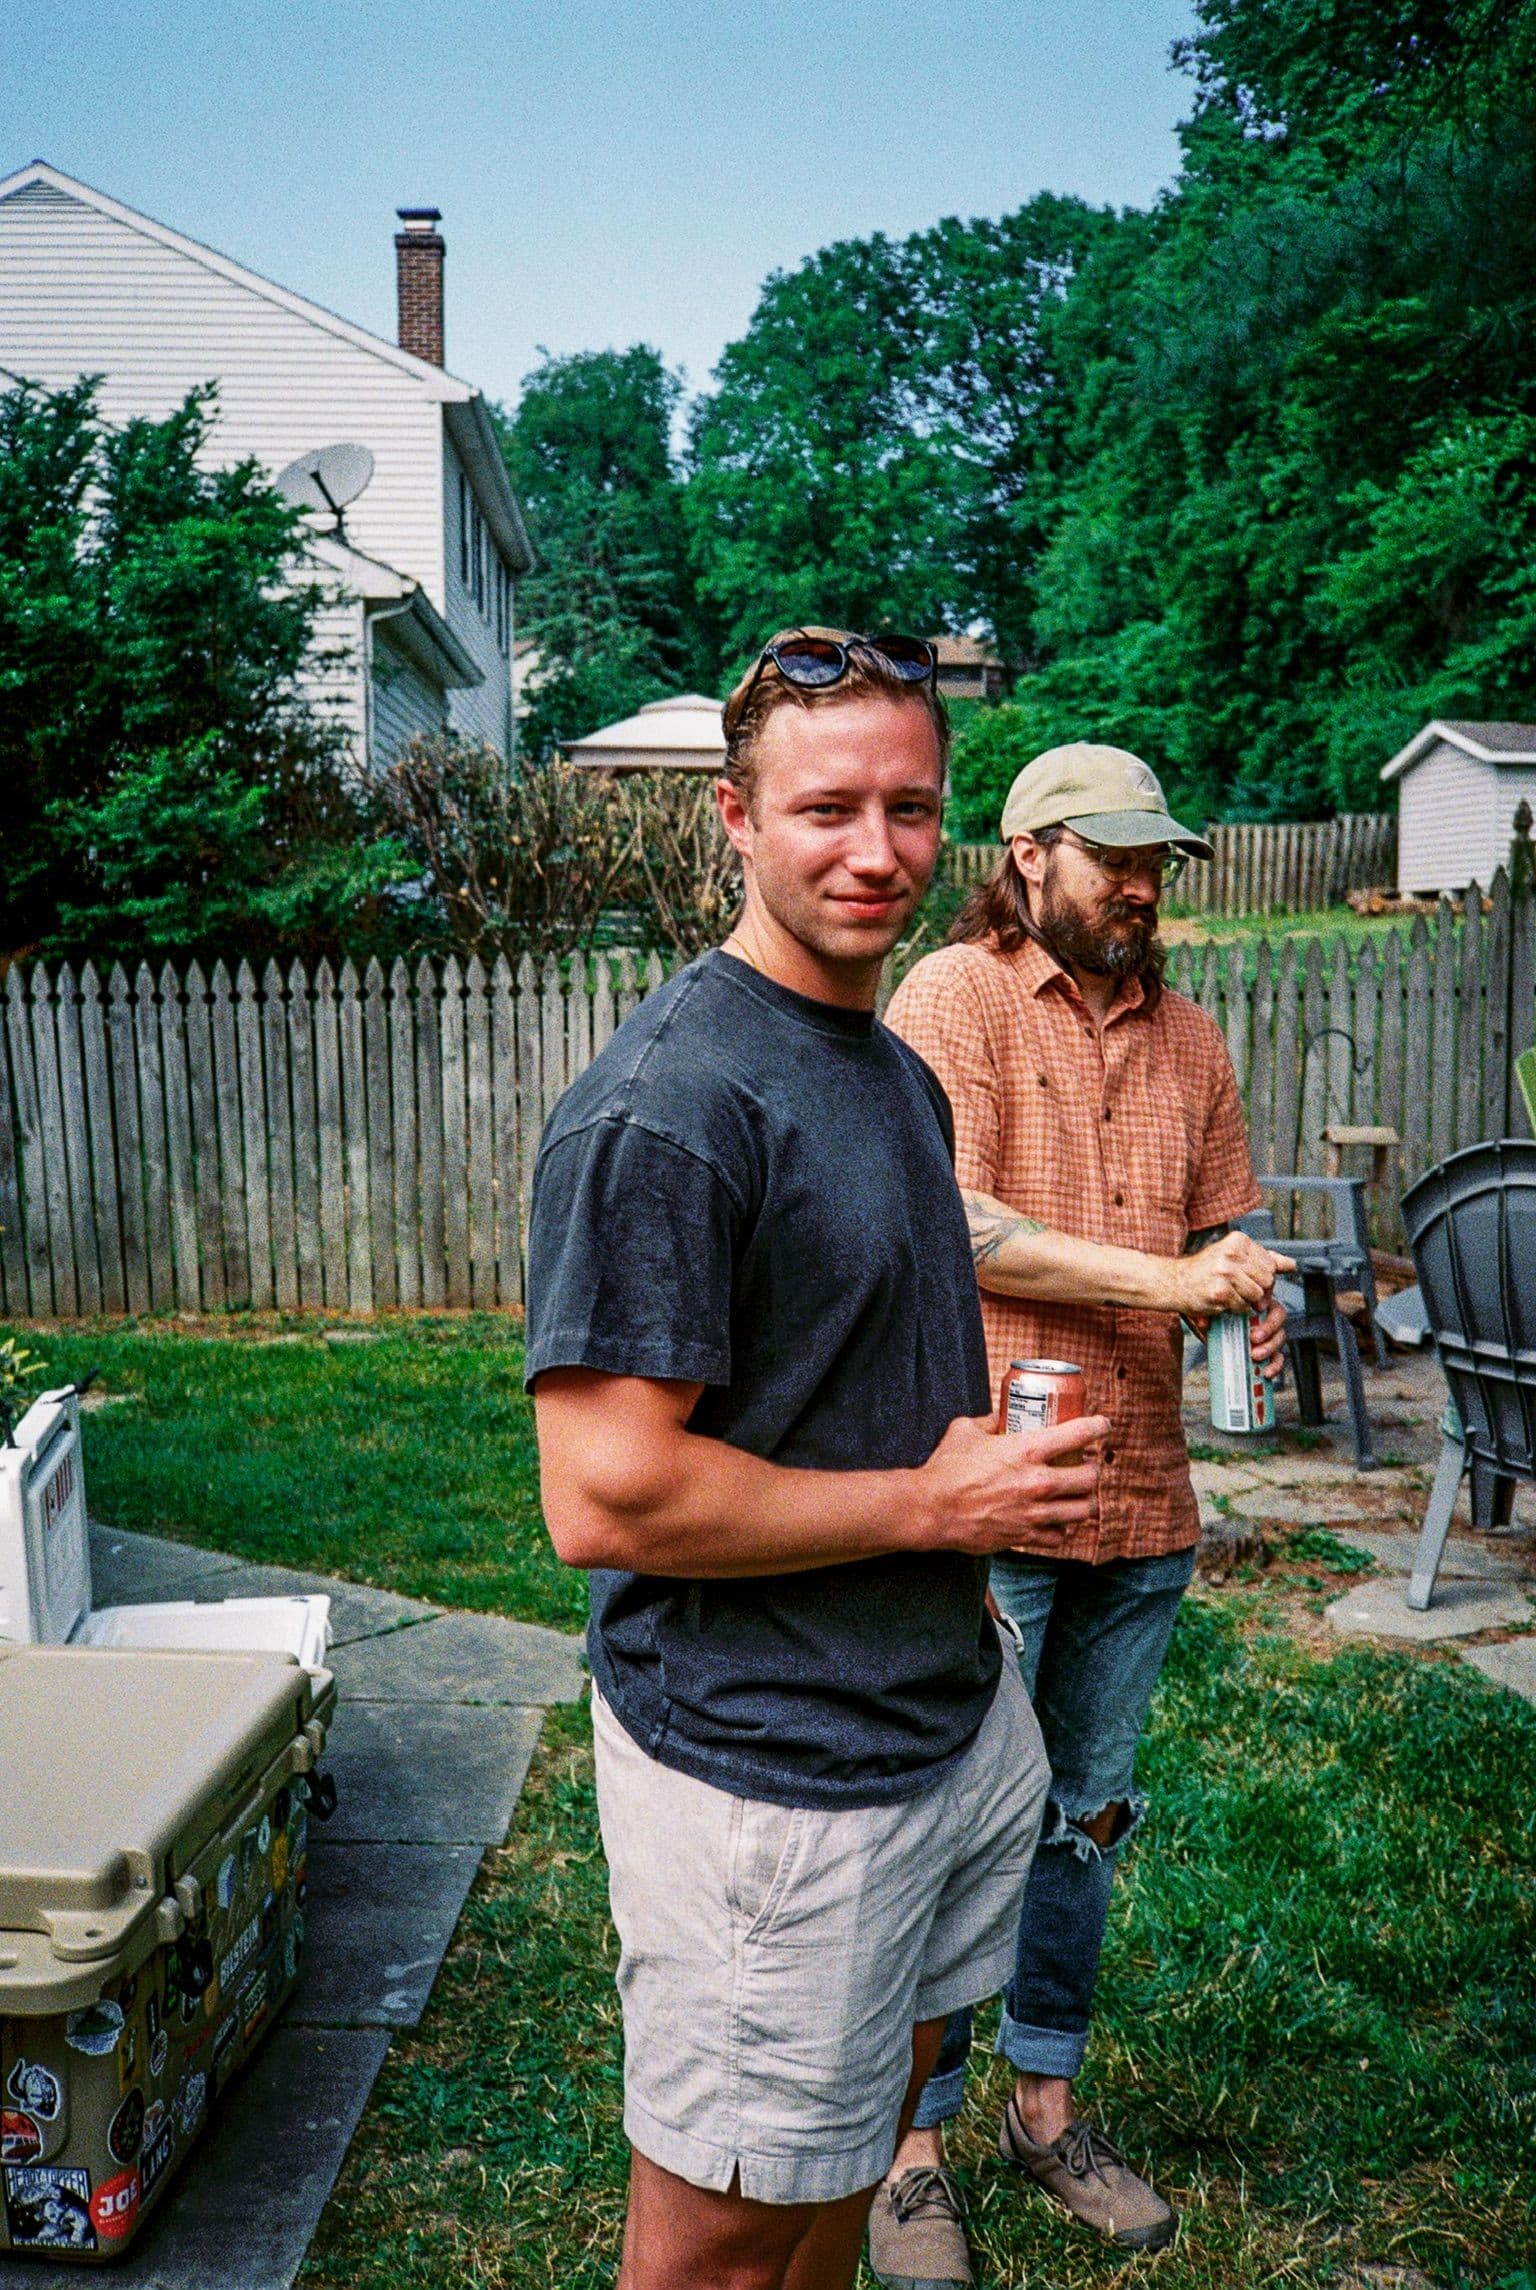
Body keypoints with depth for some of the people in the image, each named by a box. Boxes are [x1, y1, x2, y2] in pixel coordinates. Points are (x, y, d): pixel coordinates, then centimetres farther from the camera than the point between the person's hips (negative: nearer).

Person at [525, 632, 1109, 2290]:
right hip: (766, 1768, -8)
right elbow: (607, 1500, -26)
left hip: (949, 1707, 9)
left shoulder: (900, 1072, 9)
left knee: (858, 2133, 27)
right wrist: (932, 1502, -18)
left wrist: (1000, 1478, 2)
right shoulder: (666, 1103, -22)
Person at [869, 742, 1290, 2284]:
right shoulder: (949, 997, -6)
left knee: (1082, 1817, 19)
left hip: (1141, 1498, 6)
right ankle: (913, 2150, 26)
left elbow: (1222, 1232, 18)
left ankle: (1045, 2104, 38)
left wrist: (1251, 1299, -5)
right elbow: (949, 1225, -16)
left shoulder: (1186, 1038, 13)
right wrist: (1166, 1280, -17)